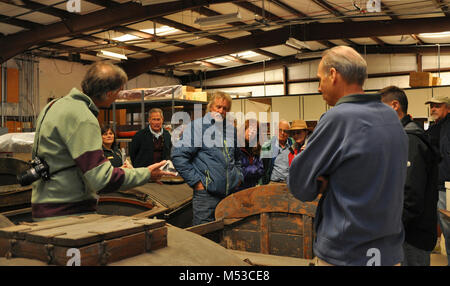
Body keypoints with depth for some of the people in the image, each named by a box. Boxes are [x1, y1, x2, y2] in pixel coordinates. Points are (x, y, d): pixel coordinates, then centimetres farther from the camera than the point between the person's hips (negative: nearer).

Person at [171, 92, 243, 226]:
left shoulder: (231, 129, 16)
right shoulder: (197, 126, -4)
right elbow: (178, 155, -10)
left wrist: (238, 177, 16)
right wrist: (196, 181, -12)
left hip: (232, 193, 6)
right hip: (207, 193, -6)